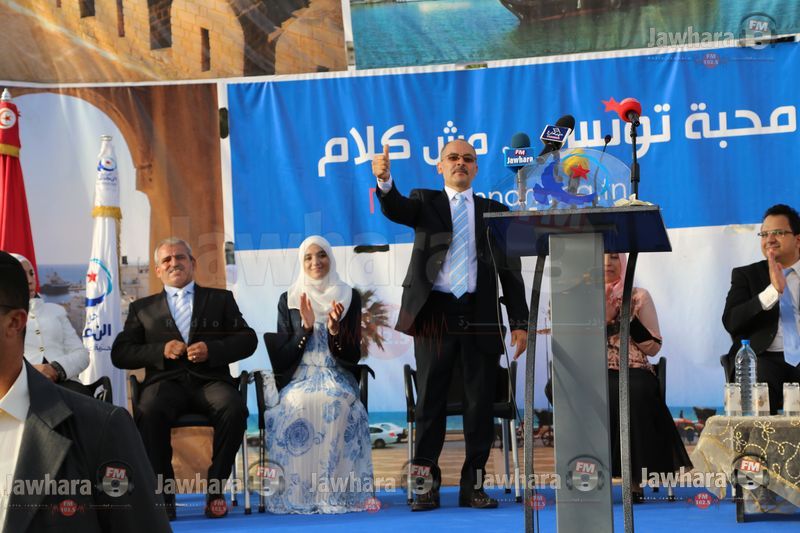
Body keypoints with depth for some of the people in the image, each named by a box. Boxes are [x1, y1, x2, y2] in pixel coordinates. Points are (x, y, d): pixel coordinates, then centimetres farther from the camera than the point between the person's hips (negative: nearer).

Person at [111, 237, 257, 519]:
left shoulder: (220, 299, 22)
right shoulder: (142, 308, 23)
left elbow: (248, 339, 11)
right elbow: (120, 353, 12)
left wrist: (212, 349, -8)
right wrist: (161, 350, -6)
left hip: (210, 379, 0)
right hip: (166, 381, 0)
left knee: (234, 409, -34)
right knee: (149, 413, -35)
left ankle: (215, 488, -17)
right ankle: (163, 493, -22)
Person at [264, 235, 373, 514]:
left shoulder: (350, 297, 9)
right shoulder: (288, 300, 10)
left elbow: (353, 356, 3)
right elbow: (282, 358, 4)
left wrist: (335, 330, -16)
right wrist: (306, 326, -10)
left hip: (337, 378, 0)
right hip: (299, 379, 0)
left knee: (337, 403, -35)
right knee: (299, 404, -35)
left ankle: (336, 490, -31)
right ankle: (300, 491, -30)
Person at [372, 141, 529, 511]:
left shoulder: (495, 212, 14)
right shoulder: (425, 202, 12)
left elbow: (510, 270, 11)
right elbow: (395, 209, -11)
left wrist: (519, 322, 3)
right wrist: (384, 181, -33)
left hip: (480, 316, 1)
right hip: (434, 312, -1)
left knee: (480, 402, 3)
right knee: (429, 400, 2)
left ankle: (473, 485, 10)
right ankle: (426, 484, 8)